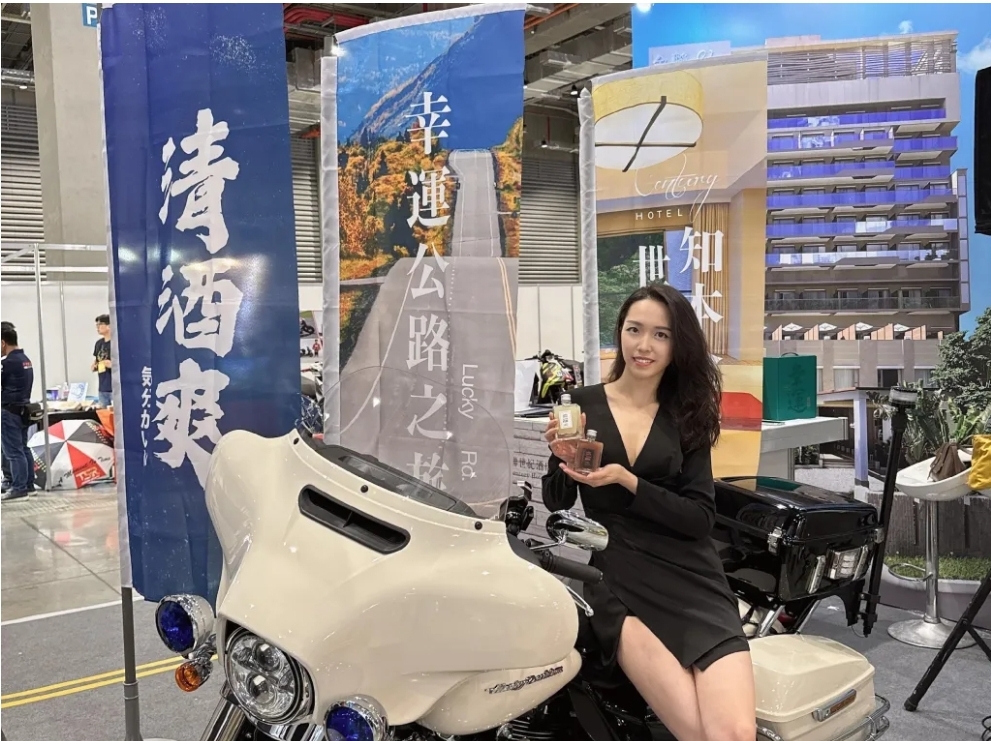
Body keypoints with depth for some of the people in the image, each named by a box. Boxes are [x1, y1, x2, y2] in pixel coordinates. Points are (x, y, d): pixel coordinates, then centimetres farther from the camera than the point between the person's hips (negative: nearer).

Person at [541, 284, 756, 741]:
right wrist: (562, 460, -11)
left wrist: (627, 481, -12)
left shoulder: (688, 416, 11)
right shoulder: (579, 404, 8)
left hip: (688, 579, 2)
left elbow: (700, 518, 1)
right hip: (614, 576, -1)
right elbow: (556, 504, 10)